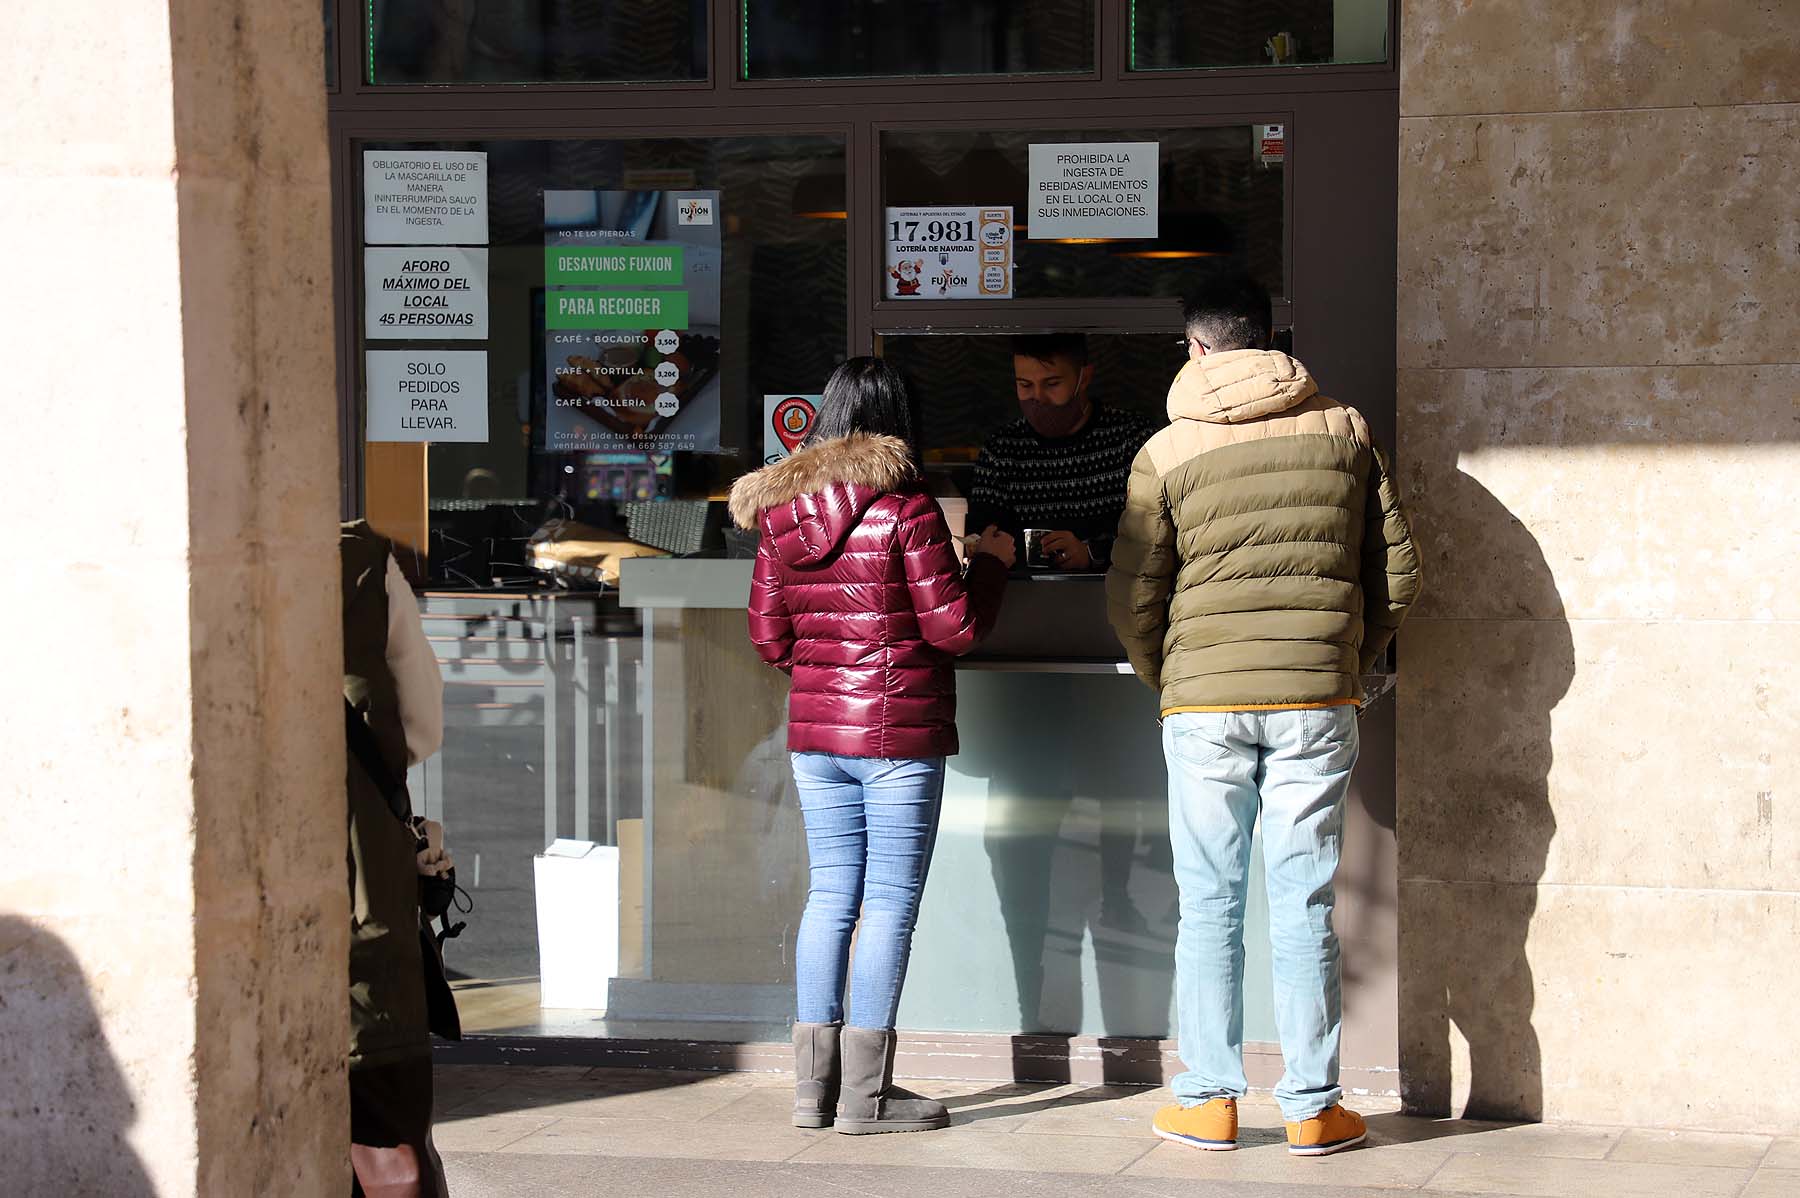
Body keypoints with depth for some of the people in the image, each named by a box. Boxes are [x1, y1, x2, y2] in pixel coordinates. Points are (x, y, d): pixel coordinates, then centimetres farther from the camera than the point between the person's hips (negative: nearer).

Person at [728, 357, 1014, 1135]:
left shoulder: (780, 515, 6)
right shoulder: (906, 509, -12)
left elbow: (768, 638, 9)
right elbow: (955, 626, -10)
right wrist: (992, 563, 5)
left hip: (814, 730, 6)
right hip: (898, 731, -6)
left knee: (831, 893, 11)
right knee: (891, 900, -1)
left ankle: (814, 1082, 11)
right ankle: (866, 1091, -1)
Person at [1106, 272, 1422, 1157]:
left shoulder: (1167, 453, 0)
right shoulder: (1344, 434, 5)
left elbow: (1133, 597, 1)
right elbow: (1397, 573, 6)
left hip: (1204, 702, -1)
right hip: (1317, 699, 1)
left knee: (1209, 903, 6)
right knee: (1303, 903, 4)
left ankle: (1209, 1101, 9)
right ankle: (1312, 1108, 6)